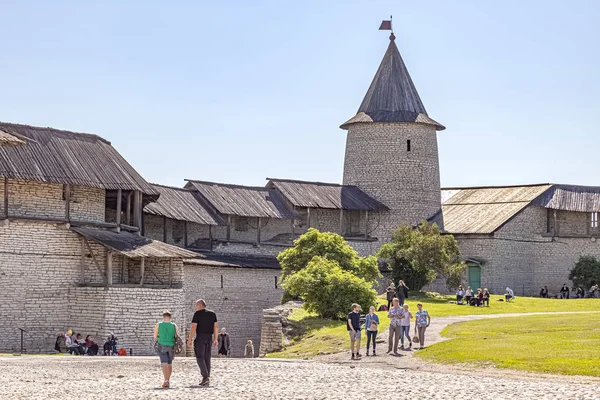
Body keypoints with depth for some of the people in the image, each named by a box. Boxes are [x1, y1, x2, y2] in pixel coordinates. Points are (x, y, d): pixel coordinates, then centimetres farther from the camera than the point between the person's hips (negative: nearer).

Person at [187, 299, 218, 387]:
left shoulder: (197, 314, -6)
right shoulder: (212, 313, 11)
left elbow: (193, 327, -11)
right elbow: (216, 326, 9)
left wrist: (190, 339, -9)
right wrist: (215, 339, 11)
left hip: (200, 337, -6)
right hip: (209, 337, 6)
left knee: (200, 357, -5)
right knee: (207, 358, 9)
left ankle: (205, 377, -20)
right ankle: (207, 380, 8)